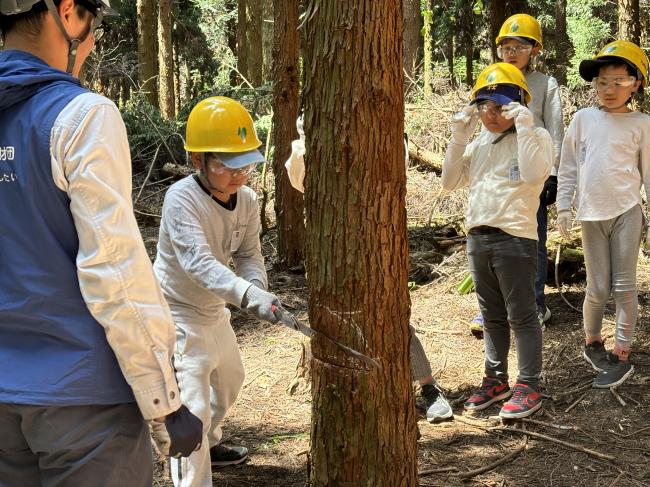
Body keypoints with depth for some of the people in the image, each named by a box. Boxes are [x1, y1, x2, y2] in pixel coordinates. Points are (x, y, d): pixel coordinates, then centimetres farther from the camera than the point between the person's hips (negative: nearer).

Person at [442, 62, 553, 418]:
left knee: (521, 316, 0)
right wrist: (458, 139, 1)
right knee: (492, 316, 16)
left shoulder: (536, 137, -5)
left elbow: (533, 175, -24)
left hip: (514, 238, -7)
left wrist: (524, 129, -21)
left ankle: (528, 388, 7)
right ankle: (495, 380, 26)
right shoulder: (479, 144, 13)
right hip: (478, 238, 7)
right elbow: (450, 182, 9)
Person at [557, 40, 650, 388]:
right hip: (591, 214, 1)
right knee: (598, 288, 5)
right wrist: (564, 205, 4)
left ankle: (621, 355, 8)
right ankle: (592, 342, 27)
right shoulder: (584, 119, 5)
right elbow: (568, 167, 9)